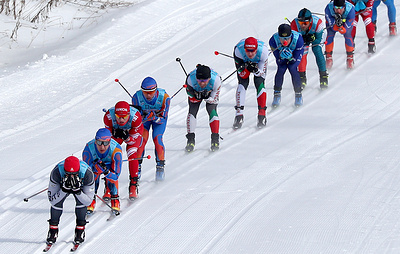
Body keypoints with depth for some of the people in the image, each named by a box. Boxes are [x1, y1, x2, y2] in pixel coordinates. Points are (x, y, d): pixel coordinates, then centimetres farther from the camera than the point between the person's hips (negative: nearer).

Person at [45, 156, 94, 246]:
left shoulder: (87, 173, -40)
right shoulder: (56, 172, -39)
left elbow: (88, 201, -31)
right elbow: (52, 200, -33)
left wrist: (77, 191, -49)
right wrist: (64, 190, -49)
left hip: (80, 187, 0)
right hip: (63, 185, 0)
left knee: (81, 201, -29)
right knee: (57, 202, -26)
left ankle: (80, 230, -10)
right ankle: (53, 230, -5)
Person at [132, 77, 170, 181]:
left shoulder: (164, 97, -33)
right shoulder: (137, 97, -30)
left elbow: (163, 119, -26)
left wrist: (154, 117, -47)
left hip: (159, 117, -1)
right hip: (143, 117, 1)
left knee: (157, 139, -21)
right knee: (142, 139, -20)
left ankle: (160, 167, -5)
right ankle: (137, 166, -5)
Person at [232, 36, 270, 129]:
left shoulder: (263, 51, -39)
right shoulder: (238, 50, -38)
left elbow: (261, 73, -30)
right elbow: (240, 71, -29)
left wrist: (255, 70, -51)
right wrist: (246, 67, -50)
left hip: (259, 63, 0)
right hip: (243, 62, 0)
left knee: (259, 84, -17)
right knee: (242, 84, -16)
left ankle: (262, 114, -6)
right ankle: (239, 115, -11)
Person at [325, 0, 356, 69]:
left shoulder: (350, 10, -41)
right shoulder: (328, 9, -39)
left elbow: (345, 30, -35)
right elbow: (333, 28, -32)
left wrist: (340, 27, -57)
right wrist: (336, 24, -53)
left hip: (347, 20, -1)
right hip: (332, 19, 1)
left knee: (347, 34, -18)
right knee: (330, 35, -16)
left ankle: (350, 57, -1)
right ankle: (328, 57, -1)